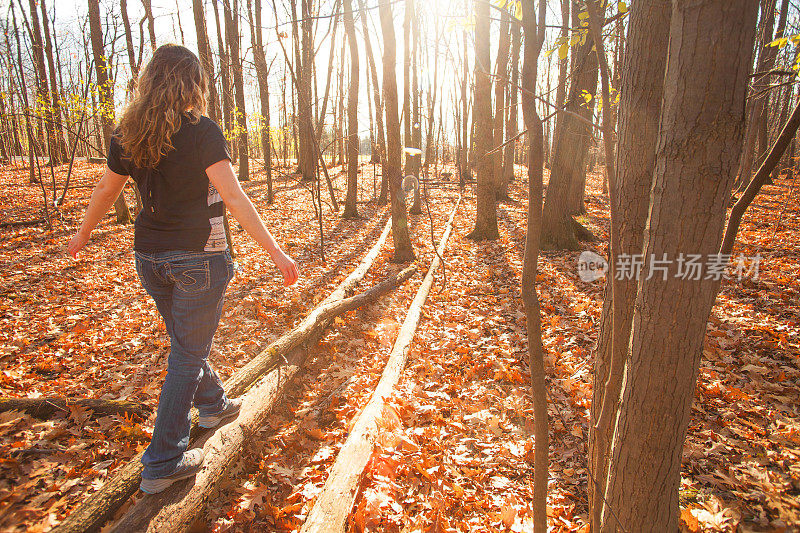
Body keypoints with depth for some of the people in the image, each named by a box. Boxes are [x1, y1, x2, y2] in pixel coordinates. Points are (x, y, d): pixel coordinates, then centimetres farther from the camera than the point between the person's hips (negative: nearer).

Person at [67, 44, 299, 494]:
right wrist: (276, 252, -22)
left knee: (185, 341, 24)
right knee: (188, 355, 5)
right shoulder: (201, 130, -13)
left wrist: (83, 234, 31)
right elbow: (233, 196, -21)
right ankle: (163, 462, 14)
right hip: (198, 257, -6)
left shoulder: (128, 134, 4)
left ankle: (214, 404, 47)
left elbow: (106, 191, 15)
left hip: (149, 255, 7)